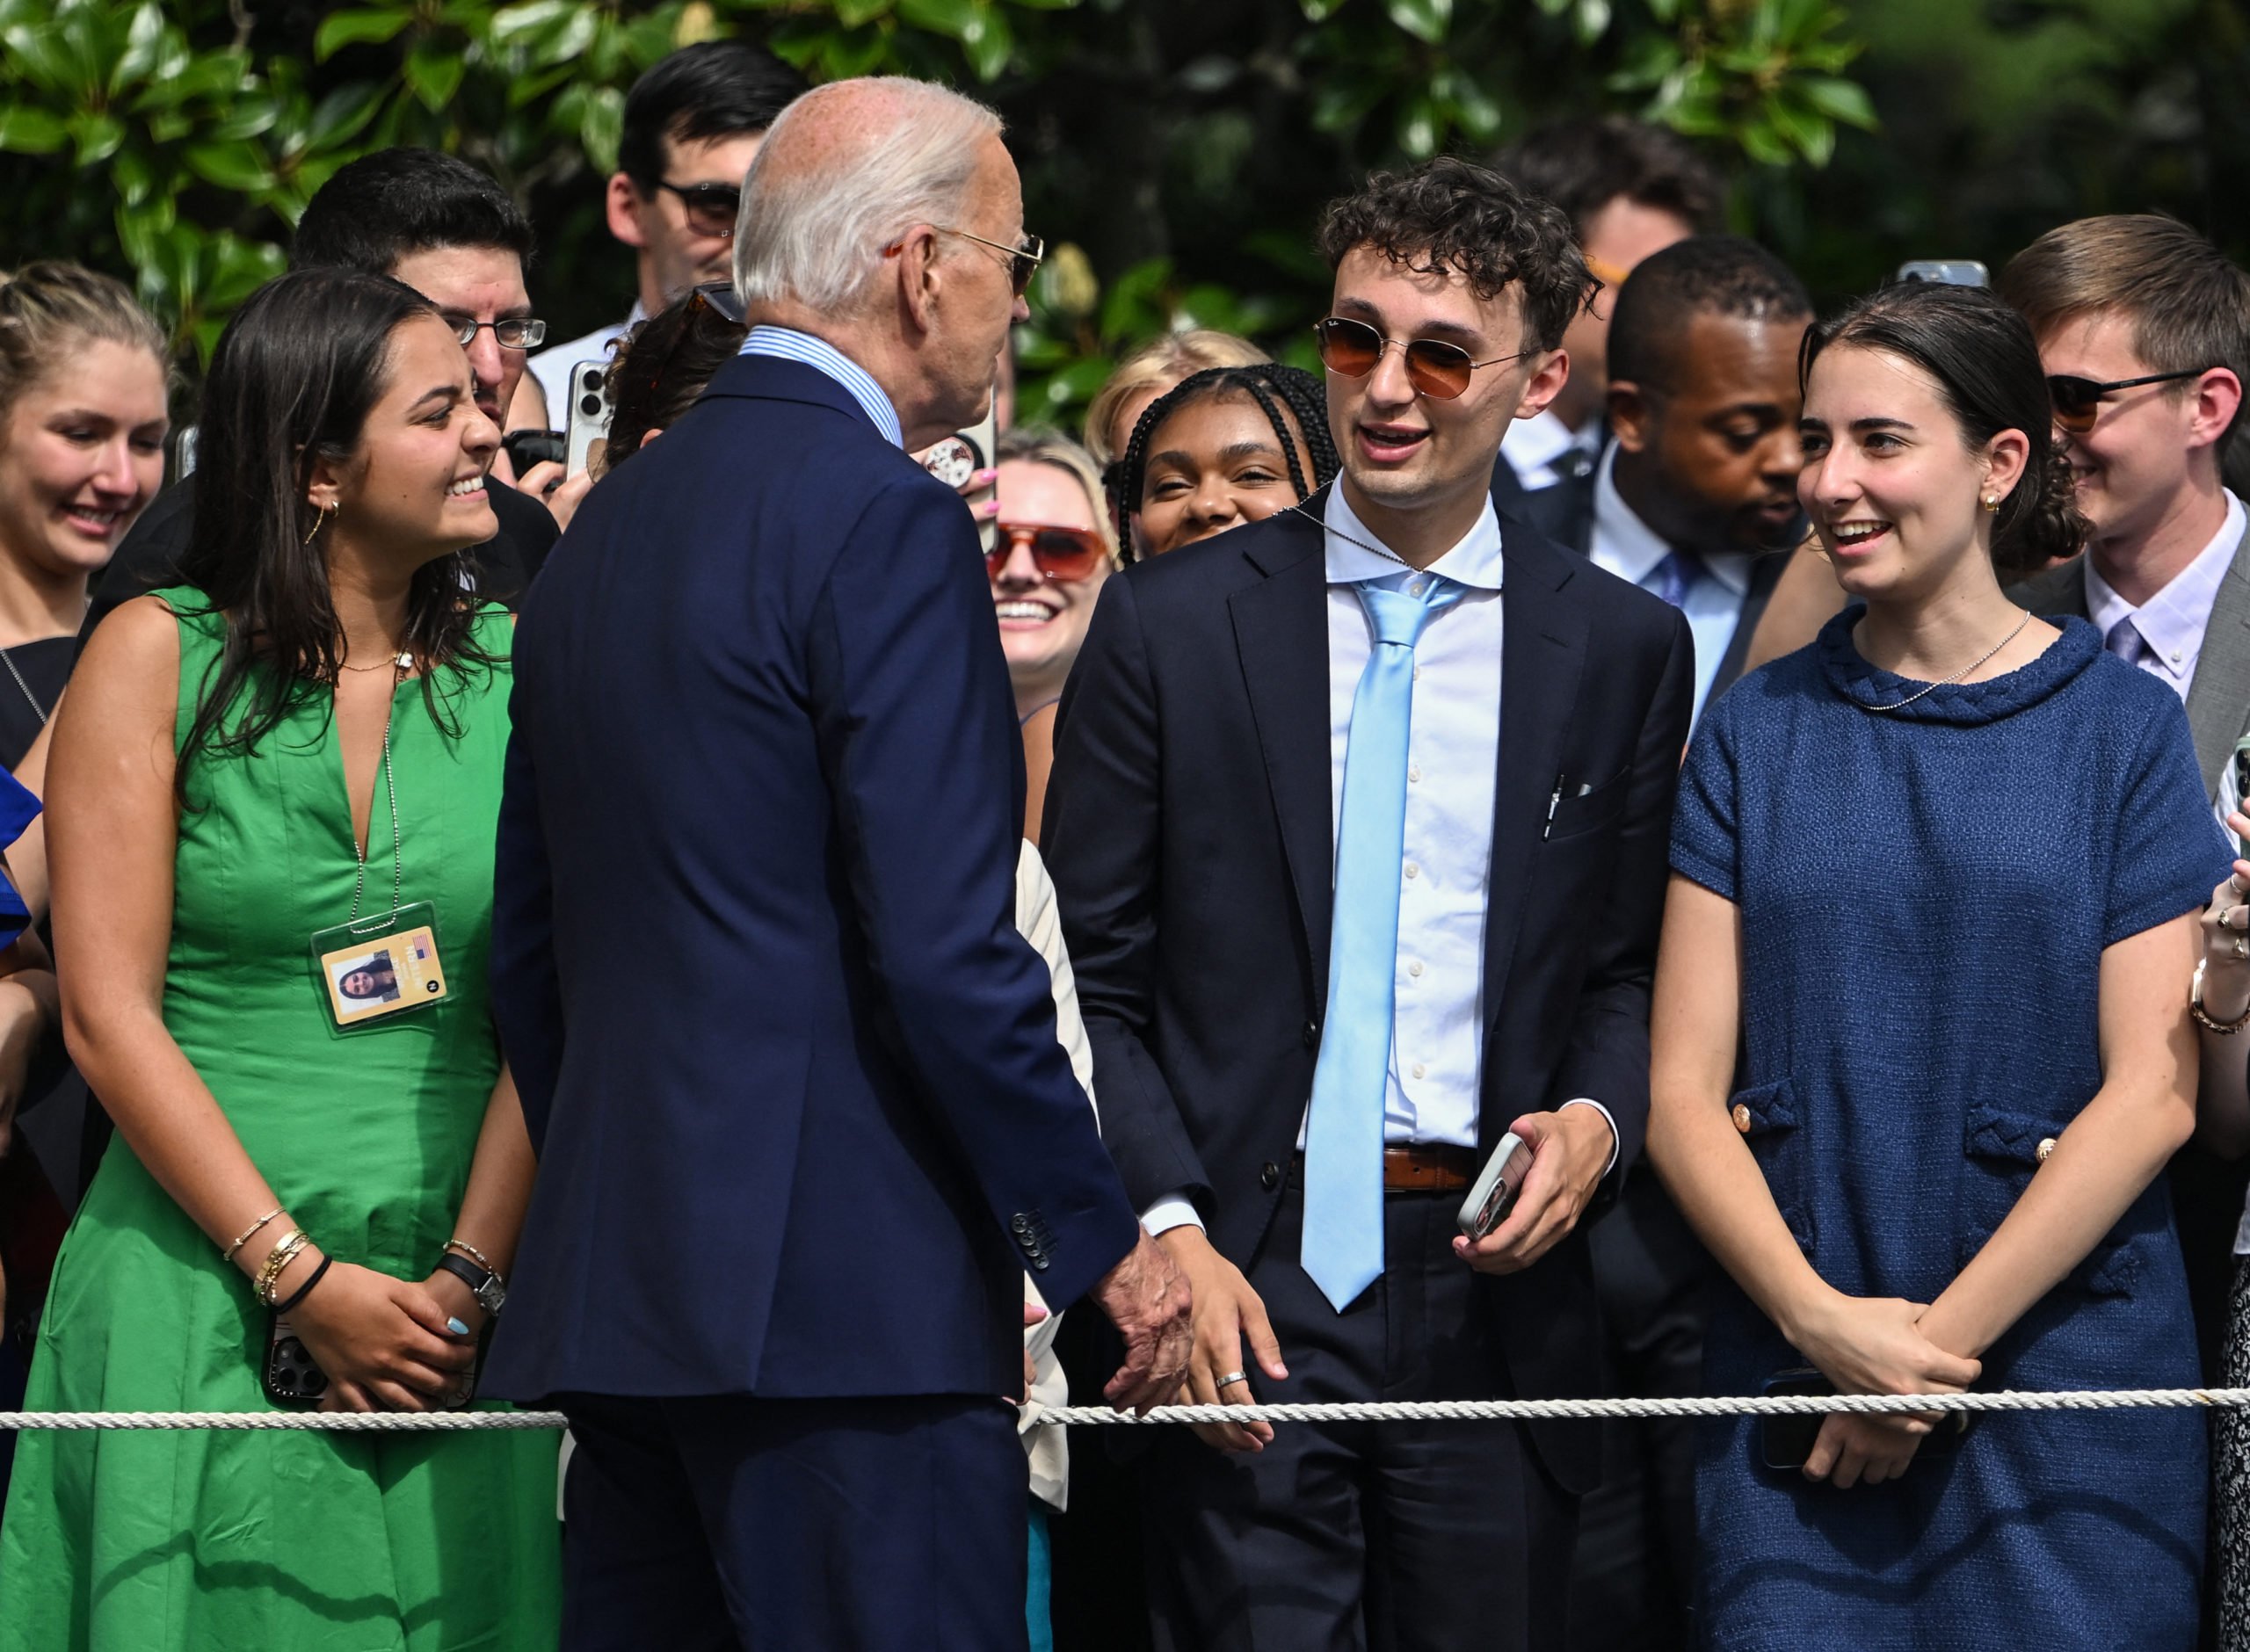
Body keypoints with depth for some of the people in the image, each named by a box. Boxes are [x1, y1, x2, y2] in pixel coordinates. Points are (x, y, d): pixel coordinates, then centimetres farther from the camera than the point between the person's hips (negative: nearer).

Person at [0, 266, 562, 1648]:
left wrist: (468, 1280, -11)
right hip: (202, 1309, -2)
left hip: (449, 1312, 2)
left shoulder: (519, 670, 6)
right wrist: (304, 1280, -12)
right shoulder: (160, 656, -1)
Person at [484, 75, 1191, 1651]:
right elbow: (948, 953, -17)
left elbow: (527, 944, 19)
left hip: (617, 1286, 9)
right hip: (854, 1293, -9)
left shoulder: (608, 525, 15)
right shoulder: (889, 528, -11)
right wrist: (1104, 1242, -8)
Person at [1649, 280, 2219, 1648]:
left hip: (2065, 1372, -2)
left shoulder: (2124, 729, 1)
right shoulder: (1759, 731, 8)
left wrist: (1940, 1342, -12)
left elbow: (2150, 1096, -6)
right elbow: (1685, 1091, 3)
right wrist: (1826, 1324, -12)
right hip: (1792, 1369, 2)